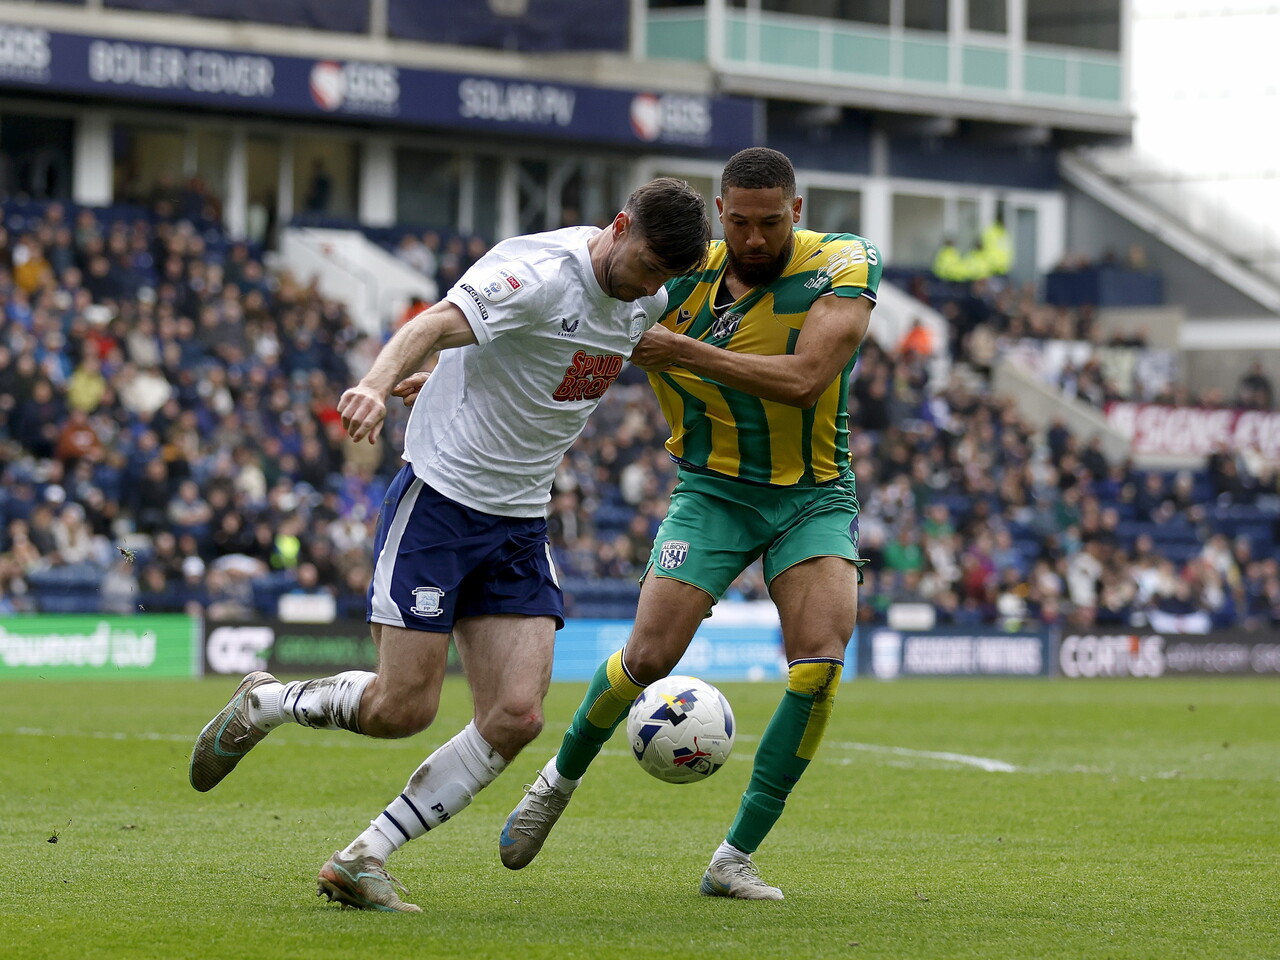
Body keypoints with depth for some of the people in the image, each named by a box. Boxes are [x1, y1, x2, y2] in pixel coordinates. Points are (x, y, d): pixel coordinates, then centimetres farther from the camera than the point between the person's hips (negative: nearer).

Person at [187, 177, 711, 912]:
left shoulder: (647, 300, 4)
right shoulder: (542, 273, -20)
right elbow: (438, 325, -35)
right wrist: (379, 384, -55)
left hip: (521, 524, 7)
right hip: (440, 499, -7)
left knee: (516, 716, -7)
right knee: (402, 708, -7)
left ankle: (363, 862, 2)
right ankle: (259, 705, 23)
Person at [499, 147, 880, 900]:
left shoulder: (844, 266, -15)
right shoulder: (679, 282, -10)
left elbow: (805, 380, -27)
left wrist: (683, 352, -30)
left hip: (815, 495, 0)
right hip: (713, 492, 1)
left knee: (820, 664, -19)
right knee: (649, 656, -11)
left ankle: (736, 858, -9)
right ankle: (561, 779, 20)